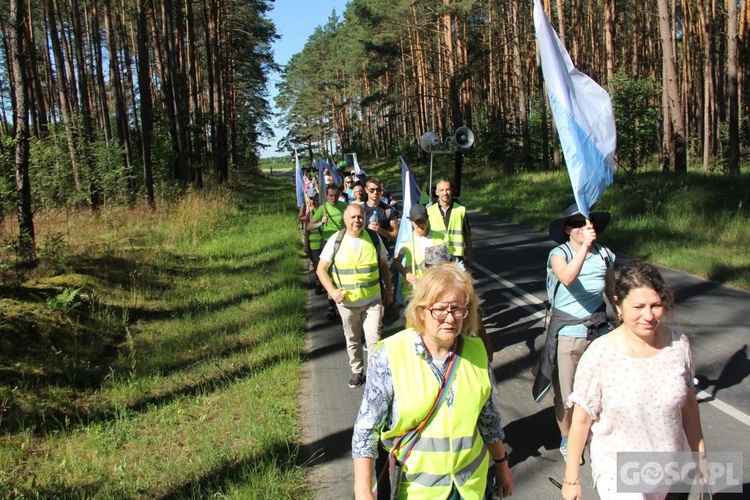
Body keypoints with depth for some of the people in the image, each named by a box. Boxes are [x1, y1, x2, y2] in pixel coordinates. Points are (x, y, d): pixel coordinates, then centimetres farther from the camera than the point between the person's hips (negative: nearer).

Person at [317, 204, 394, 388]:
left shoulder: (374, 238, -3)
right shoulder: (335, 241, -7)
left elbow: (384, 266, 8)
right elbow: (321, 269, -3)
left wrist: (389, 291, 10)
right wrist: (332, 291, -15)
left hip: (373, 300, 0)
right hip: (347, 302, 0)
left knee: (374, 339, -5)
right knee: (352, 339, 16)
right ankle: (357, 371, 34)